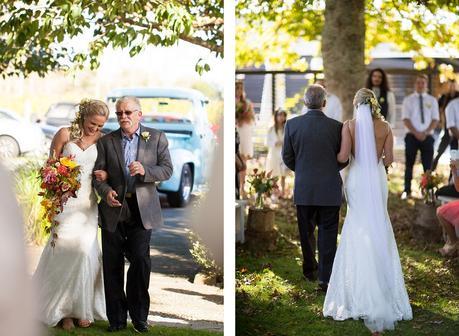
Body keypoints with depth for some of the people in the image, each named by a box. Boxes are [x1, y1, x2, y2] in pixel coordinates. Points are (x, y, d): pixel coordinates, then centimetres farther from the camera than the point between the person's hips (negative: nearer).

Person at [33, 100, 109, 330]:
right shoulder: (64, 135, -1)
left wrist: (105, 175, -7)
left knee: (85, 251, -3)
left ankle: (82, 308, 10)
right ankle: (64, 310, 6)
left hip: (87, 203, 2)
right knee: (65, 250, -5)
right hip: (65, 201, -2)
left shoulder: (101, 139, 6)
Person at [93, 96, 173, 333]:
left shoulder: (156, 138, 7)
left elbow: (167, 169, 2)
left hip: (142, 209, -1)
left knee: (140, 261, -6)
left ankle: (139, 317, 7)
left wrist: (145, 170, -16)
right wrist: (105, 191, -17)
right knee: (112, 266, 2)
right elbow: (98, 174, 4)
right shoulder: (106, 141, 8)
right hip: (114, 209, 1)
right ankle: (116, 318, 10)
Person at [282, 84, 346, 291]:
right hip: (329, 189, -1)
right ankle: (325, 277, 3)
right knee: (327, 233, 6)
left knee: (306, 231, 18)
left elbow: (287, 157, 1)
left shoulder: (292, 124, -6)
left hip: (303, 189, 1)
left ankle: (309, 271, 30)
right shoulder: (336, 126, -9)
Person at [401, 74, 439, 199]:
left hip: (427, 136, 1)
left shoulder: (432, 100, 8)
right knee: (409, 164, 2)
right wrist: (416, 133, -16)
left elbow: (435, 119, 2)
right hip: (411, 136, -1)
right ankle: (407, 190, 7)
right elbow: (406, 119, -4)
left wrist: (425, 133, -12)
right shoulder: (408, 100, 3)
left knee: (427, 165, 2)